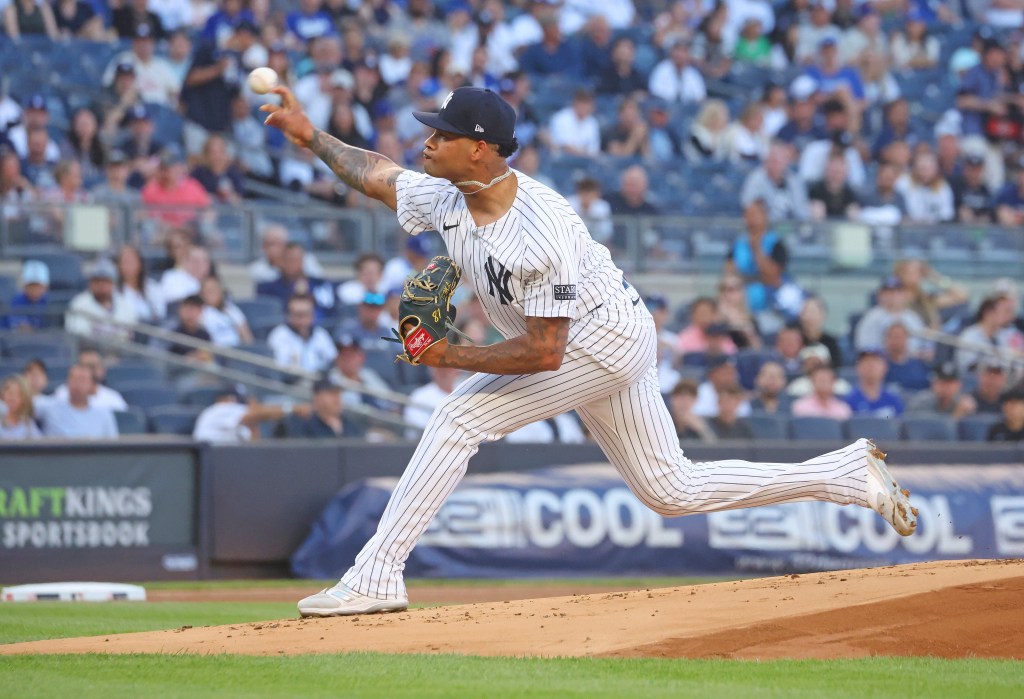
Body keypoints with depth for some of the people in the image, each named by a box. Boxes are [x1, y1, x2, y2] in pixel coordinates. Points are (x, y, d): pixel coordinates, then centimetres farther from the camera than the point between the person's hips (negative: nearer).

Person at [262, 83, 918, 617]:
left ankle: (376, 577, -15)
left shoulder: (541, 233, -33)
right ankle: (851, 474, 20)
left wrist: (453, 357, -29)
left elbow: (543, 354, -31)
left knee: (461, 416, -17)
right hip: (616, 346, 9)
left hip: (605, 339, -9)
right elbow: (376, 173, 11)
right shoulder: (446, 198, -9)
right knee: (675, 491, 14)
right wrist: (310, 135, 3)